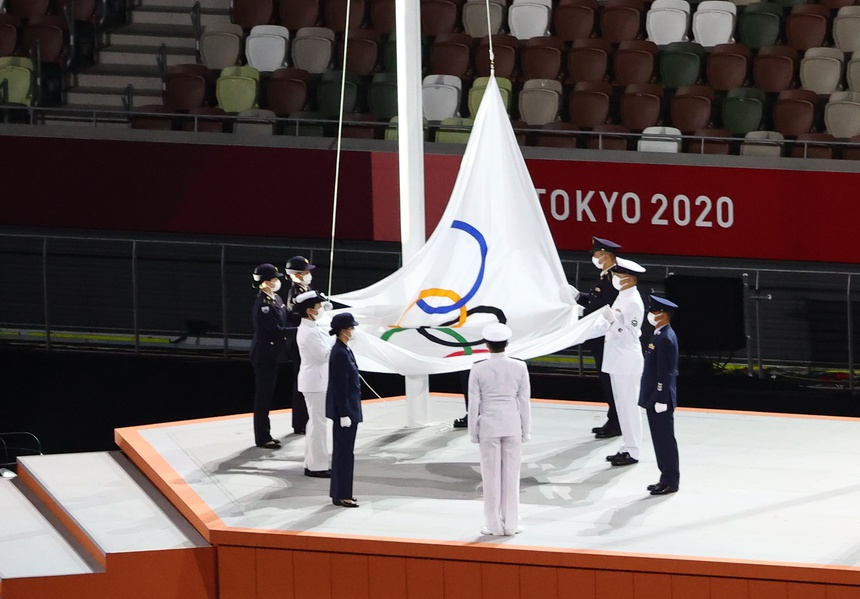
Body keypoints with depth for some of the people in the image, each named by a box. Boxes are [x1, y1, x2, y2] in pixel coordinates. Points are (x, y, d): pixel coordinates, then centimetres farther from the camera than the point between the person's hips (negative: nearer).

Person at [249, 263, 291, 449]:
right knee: (263, 394, 0)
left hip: (273, 353, 9)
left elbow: (284, 321, 12)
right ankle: (262, 437, 7)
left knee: (267, 393, 15)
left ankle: (264, 435, 24)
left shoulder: (276, 298, 7)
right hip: (264, 354, -9)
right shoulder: (263, 304, -21)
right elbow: (275, 329, -23)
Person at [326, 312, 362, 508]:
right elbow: (340, 387, -20)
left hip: (347, 408, 10)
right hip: (345, 408, -10)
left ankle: (339, 492, 22)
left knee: (342, 451, 15)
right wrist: (344, 414, -20)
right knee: (345, 452, -3)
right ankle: (342, 496, 2)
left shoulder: (343, 351, 10)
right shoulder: (340, 354, -20)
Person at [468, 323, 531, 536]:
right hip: (512, 424, 1)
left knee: (491, 475, 7)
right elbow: (525, 401, -1)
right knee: (511, 474, 8)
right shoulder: (519, 367, -6)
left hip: (488, 425, -1)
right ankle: (511, 524, 12)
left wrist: (473, 431, 5)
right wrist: (526, 430, 8)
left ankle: (494, 524, 11)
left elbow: (474, 403, -6)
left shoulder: (479, 370, -10)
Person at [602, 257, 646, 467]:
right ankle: (627, 448, 20)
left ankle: (632, 451, -1)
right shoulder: (622, 297, 14)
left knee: (628, 406, -5)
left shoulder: (633, 302, -16)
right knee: (622, 405, 14)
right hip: (617, 358, 10)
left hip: (627, 360, -10)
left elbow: (630, 333, -20)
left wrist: (615, 323, -28)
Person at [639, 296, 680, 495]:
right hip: (654, 398, 10)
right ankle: (666, 478, 20)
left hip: (661, 399, -10)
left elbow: (665, 372, -21)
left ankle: (670, 481, 3)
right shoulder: (660, 335, 12)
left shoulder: (666, 339, -19)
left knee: (666, 440, -3)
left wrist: (661, 400, -21)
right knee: (661, 439, 14)